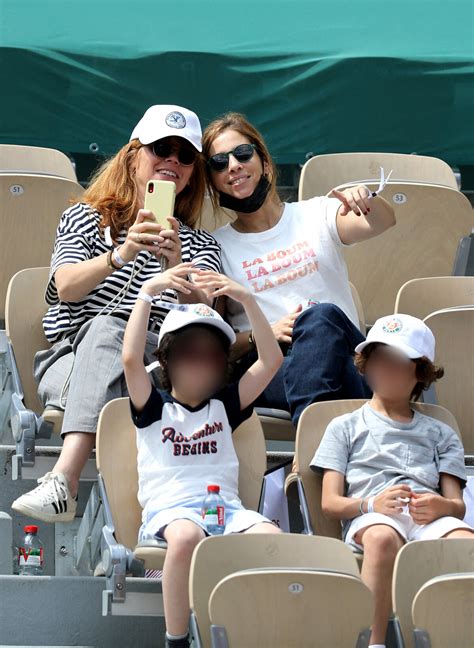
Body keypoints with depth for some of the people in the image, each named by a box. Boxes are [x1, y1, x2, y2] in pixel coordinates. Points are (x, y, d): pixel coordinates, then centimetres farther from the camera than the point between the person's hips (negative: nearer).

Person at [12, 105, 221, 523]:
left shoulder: (199, 244, 21)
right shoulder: (84, 219, 19)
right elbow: (66, 286, -4)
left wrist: (177, 264, -24)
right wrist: (120, 256, -24)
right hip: (67, 360, 0)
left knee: (106, 329, -35)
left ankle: (65, 477, -57)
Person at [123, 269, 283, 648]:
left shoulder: (224, 407, 20)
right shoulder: (154, 408, 11)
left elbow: (272, 360, 10)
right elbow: (131, 359, -7)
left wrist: (247, 300, 3)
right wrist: (148, 293, -6)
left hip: (225, 506, 3)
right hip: (169, 508, -3)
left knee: (271, 537, -31)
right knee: (187, 535, -41)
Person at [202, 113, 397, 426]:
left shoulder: (316, 215, 17)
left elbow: (382, 223, -3)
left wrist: (366, 200, -26)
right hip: (268, 370, -1)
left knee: (322, 316, -36)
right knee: (321, 315, -34)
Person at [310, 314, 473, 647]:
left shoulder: (440, 435, 29)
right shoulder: (345, 427, 24)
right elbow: (330, 502, 12)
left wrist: (442, 506, -10)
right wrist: (372, 504, -11)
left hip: (431, 518, 2)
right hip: (370, 518, -2)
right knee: (383, 537, -42)